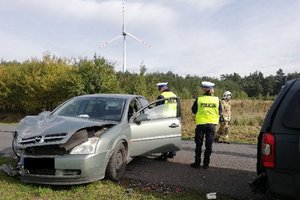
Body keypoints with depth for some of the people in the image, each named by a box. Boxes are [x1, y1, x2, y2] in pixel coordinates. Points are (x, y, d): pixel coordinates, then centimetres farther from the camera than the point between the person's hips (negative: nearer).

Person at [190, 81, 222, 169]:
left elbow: (194, 111, 1)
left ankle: (197, 163, 12)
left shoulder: (198, 99, -9)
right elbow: (220, 113, 5)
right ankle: (206, 163, 13)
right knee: (209, 145, 10)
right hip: (212, 124, 1)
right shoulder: (217, 100, -3)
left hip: (200, 124, -1)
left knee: (199, 144, 9)